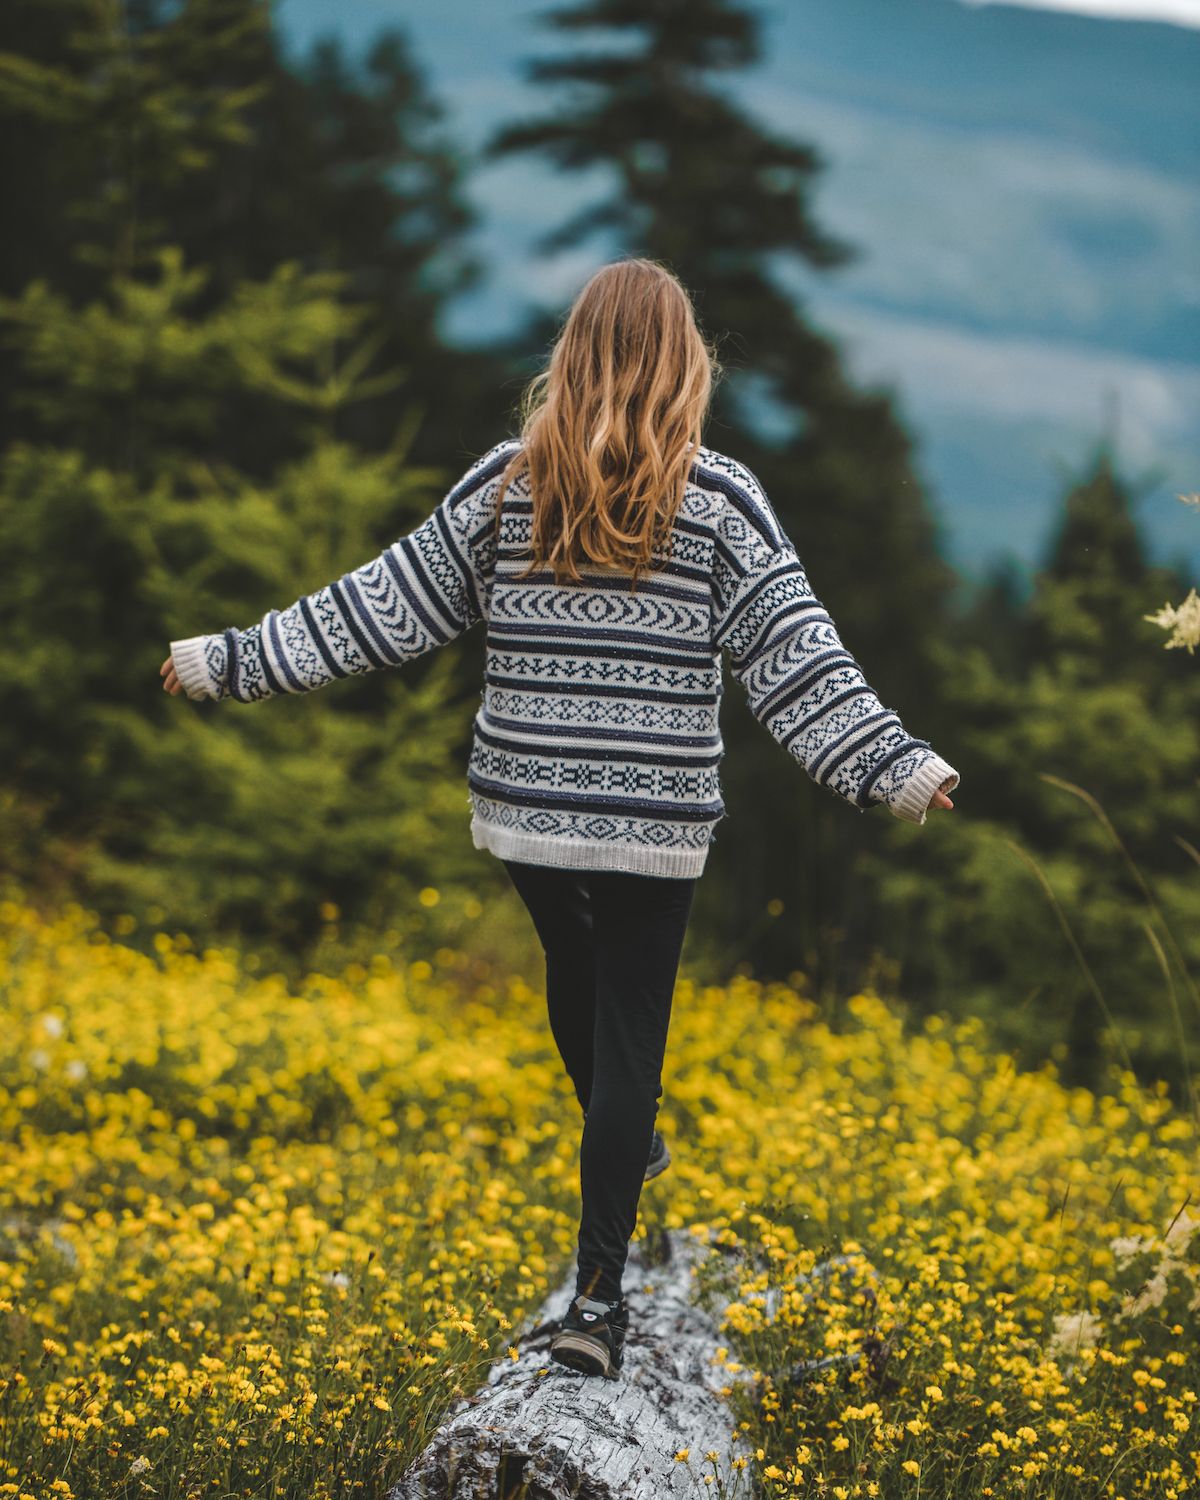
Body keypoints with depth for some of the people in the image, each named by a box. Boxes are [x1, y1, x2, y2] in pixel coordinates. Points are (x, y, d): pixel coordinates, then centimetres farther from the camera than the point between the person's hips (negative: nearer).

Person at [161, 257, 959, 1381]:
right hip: (655, 824, -3)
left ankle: (626, 1146, 52)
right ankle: (597, 1296, 0)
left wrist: (231, 662, 11)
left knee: (574, 972, 28)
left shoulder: (507, 483, -1)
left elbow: (385, 609, 2)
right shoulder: (720, 500, -7)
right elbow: (791, 656, -9)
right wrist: (898, 766, -6)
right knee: (629, 1028, 3)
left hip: (522, 812, 3)